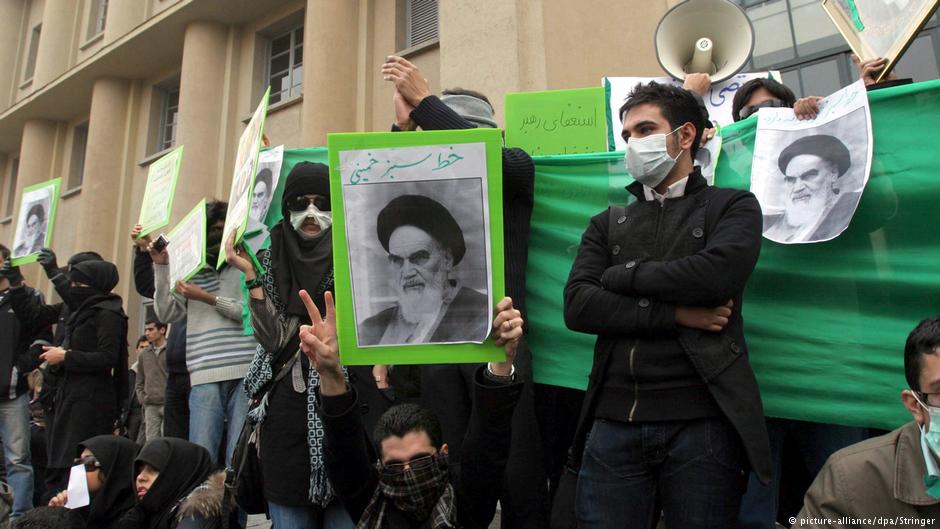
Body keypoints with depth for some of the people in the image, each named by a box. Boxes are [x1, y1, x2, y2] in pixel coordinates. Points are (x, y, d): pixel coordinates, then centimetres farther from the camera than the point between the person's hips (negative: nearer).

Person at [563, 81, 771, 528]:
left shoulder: (732, 206, 9)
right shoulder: (608, 223, 15)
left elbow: (715, 275, -13)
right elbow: (577, 307, -1)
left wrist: (622, 275, -2)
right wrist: (677, 315, -9)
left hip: (701, 421, -2)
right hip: (614, 421, 3)